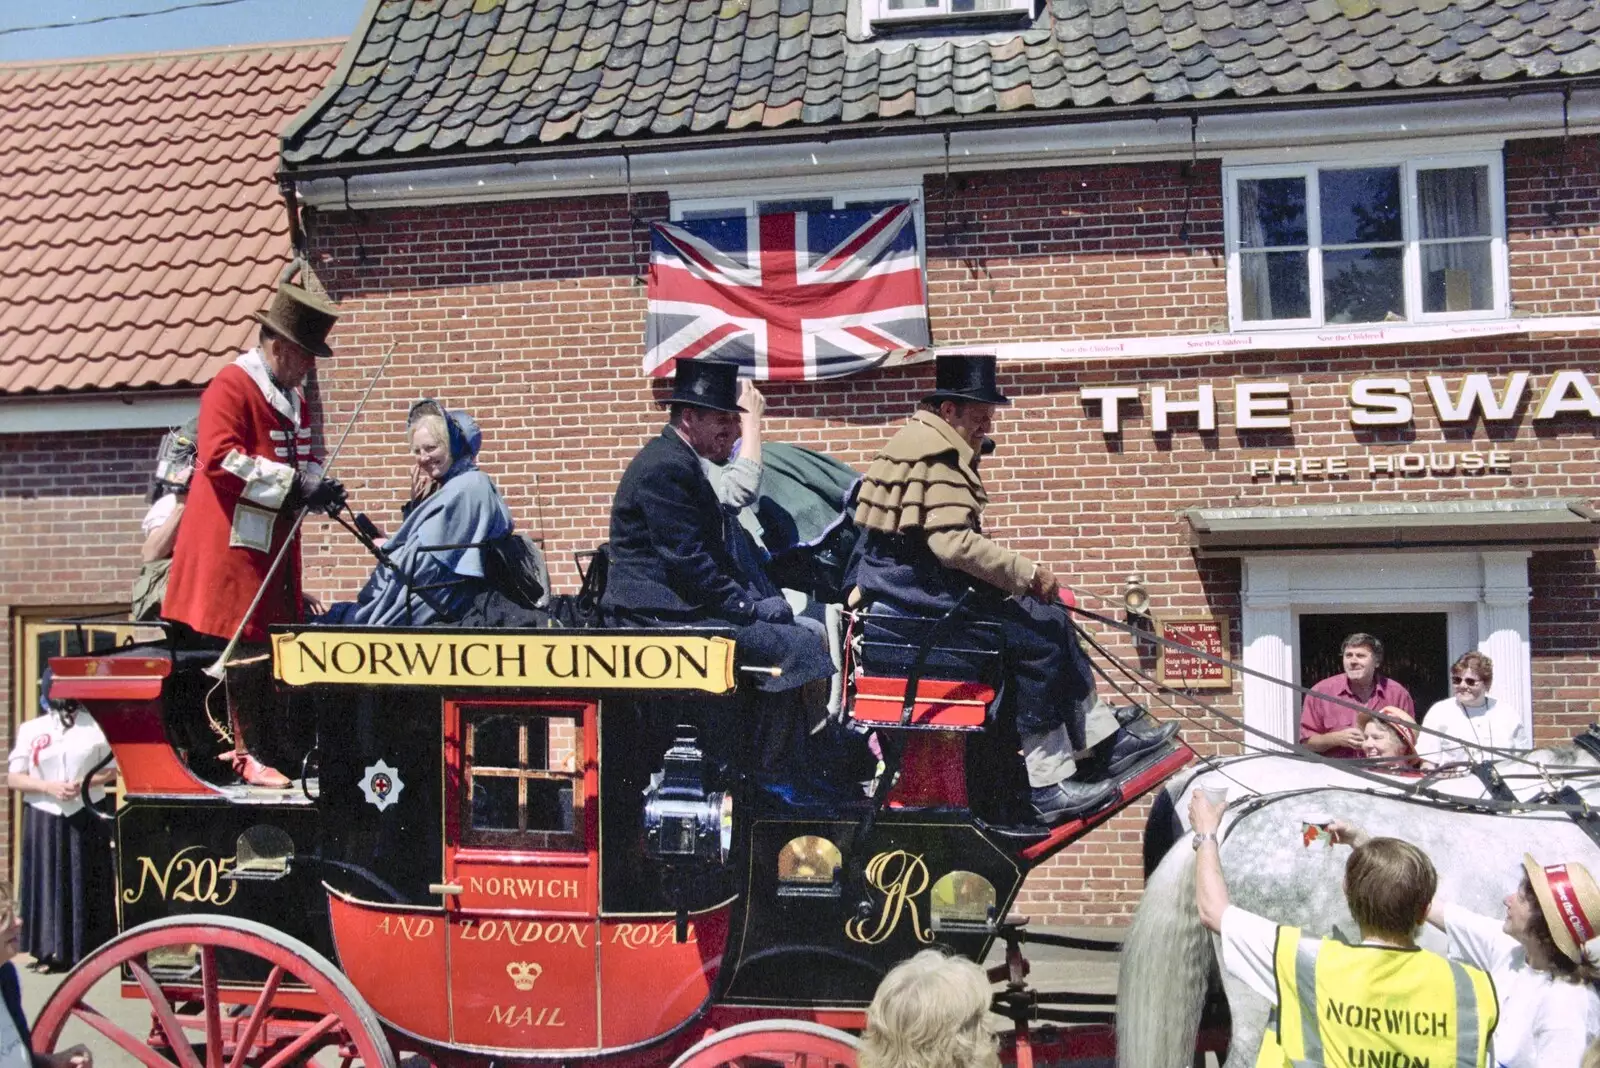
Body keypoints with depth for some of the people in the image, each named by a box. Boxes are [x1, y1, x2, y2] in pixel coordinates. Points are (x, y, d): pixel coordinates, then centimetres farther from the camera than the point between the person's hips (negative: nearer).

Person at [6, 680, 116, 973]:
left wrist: (84, 784, -9)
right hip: (45, 817, 0)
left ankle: (87, 949, 5)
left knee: (85, 883, 0)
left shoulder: (94, 726, 6)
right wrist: (50, 787, -12)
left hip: (87, 817, 0)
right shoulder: (31, 730, 7)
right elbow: (13, 778, 4)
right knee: (48, 881, -1)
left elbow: (112, 770, 9)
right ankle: (49, 952, 4)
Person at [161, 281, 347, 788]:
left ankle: (258, 744, 19)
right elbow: (219, 459, -22)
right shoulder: (232, 386, -10)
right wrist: (295, 485, -23)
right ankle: (245, 754, 0)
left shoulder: (292, 398, 18)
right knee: (244, 648, -7)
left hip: (275, 547, 9)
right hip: (233, 546, -9)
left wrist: (318, 486, 1)